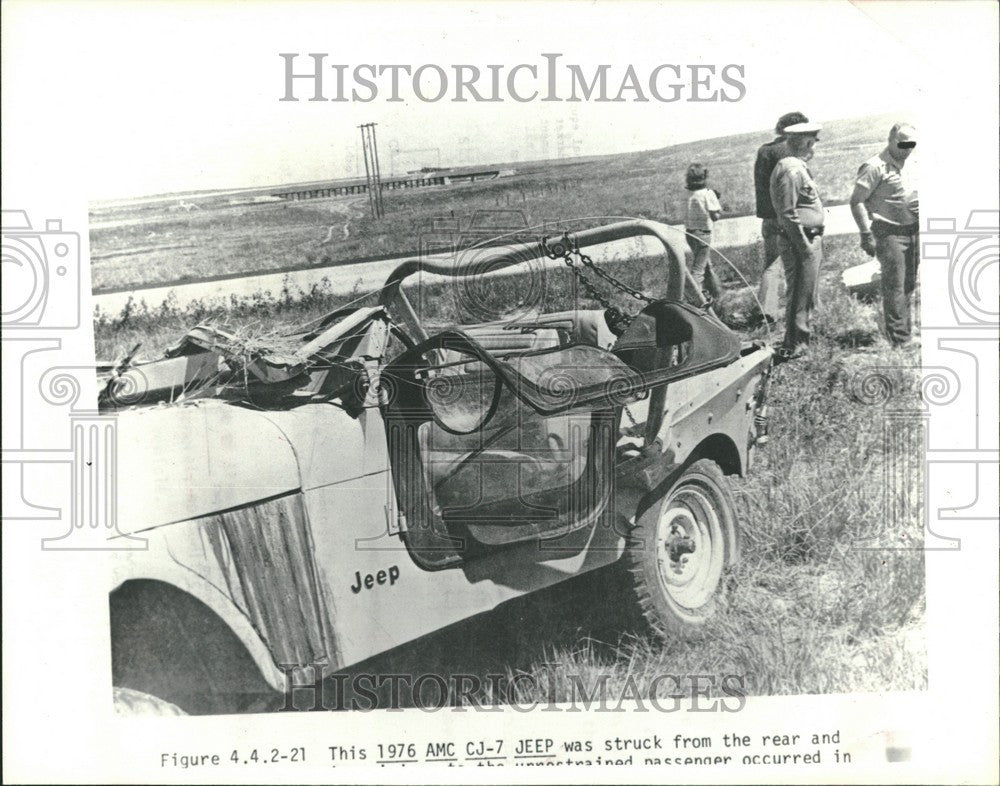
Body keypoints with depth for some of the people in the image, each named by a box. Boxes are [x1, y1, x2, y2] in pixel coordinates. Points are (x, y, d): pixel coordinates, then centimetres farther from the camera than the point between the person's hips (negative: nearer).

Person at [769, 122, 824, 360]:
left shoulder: (798, 167, 16)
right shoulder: (791, 170, -18)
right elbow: (788, 213, -22)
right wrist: (805, 246, -20)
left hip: (809, 239, 11)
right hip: (800, 241, -11)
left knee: (807, 295, 18)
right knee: (800, 296, -6)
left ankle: (800, 340, 28)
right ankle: (793, 347, 1)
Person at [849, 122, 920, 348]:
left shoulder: (909, 166, 14)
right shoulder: (875, 167, -12)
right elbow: (856, 201, -15)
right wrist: (866, 234, -18)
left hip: (912, 231, 8)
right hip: (889, 233, -8)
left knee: (909, 285, 14)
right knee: (895, 287, -7)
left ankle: (906, 332, 26)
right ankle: (900, 340, -3)